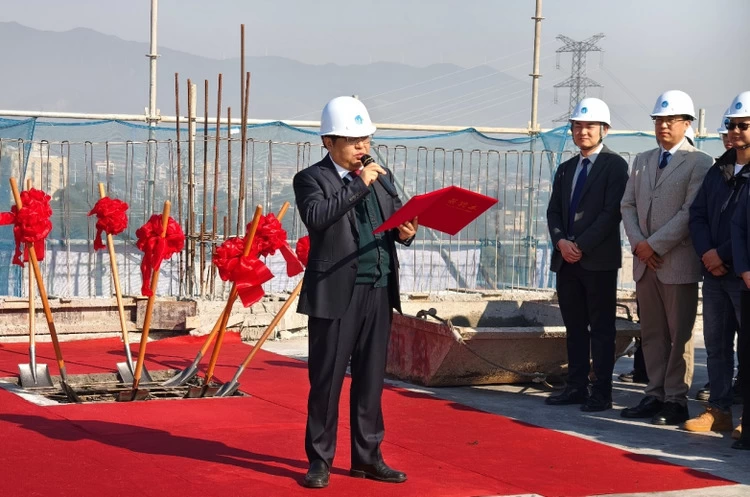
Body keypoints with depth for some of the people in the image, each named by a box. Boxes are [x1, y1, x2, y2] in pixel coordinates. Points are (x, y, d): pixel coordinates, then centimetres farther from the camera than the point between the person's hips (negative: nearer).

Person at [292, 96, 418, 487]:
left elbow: (397, 221, 18)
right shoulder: (311, 179, -3)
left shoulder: (382, 177, 14)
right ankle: (320, 460, 11)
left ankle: (367, 456, 20)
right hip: (336, 294, -5)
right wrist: (360, 184, -21)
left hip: (379, 293, 5)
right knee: (326, 381, 1)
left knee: (370, 380, 11)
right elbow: (316, 217, -22)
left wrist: (405, 232, -5)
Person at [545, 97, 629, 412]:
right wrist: (561, 241, -6)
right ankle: (576, 387, 14)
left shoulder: (614, 165, -4)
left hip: (599, 260, -6)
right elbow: (553, 211, 13)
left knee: (601, 329, -2)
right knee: (574, 327, 9)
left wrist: (581, 245, -16)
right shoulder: (566, 169, 18)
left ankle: (601, 393, 0)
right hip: (566, 260, 6)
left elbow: (612, 212, -12)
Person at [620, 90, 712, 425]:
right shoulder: (641, 161, 15)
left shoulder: (698, 163, -6)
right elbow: (628, 205, 12)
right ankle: (655, 395, 17)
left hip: (678, 262, -6)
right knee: (652, 334, 11)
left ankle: (676, 401, 5)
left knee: (679, 336, -1)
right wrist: (638, 243, -5)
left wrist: (655, 245, -16)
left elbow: (690, 212, -14)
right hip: (645, 261, 6)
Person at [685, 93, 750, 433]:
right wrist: (706, 253, -4)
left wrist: (723, 254, -15)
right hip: (714, 273, 7)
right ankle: (719, 410, 16)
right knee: (716, 344, 10)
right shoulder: (718, 171, 14)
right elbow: (697, 214, 11)